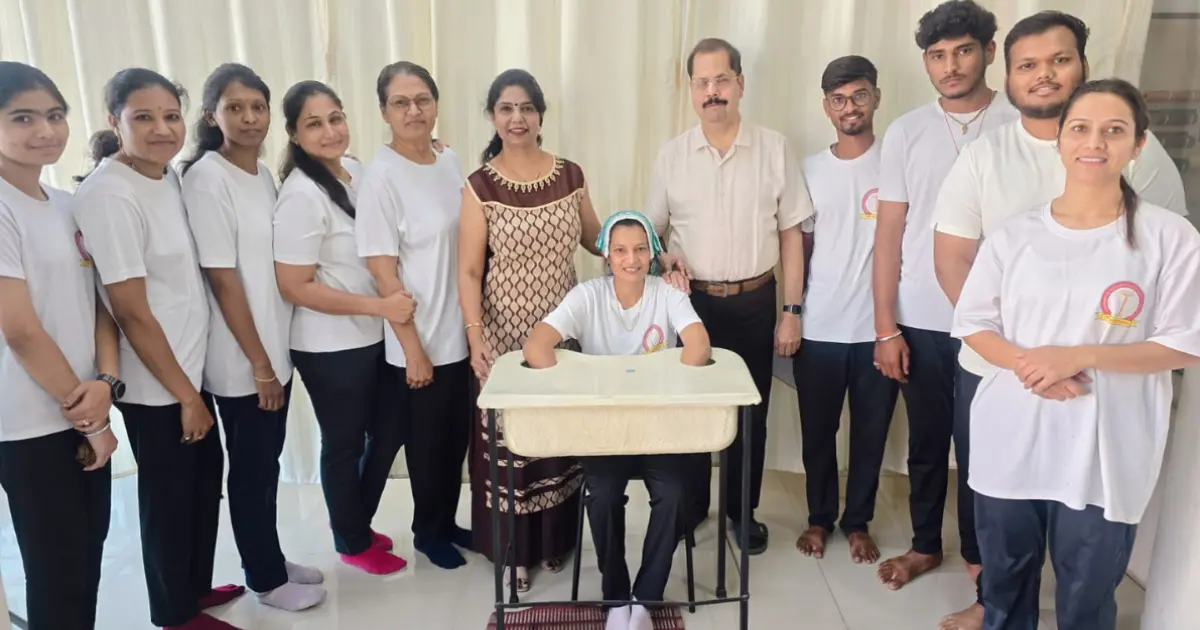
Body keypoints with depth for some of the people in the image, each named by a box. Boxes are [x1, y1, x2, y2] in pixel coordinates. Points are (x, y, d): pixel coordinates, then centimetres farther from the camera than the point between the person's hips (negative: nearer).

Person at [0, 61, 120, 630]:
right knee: (59, 572, 6)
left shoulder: (67, 205, 8)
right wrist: (86, 416, -9)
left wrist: (105, 382, -10)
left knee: (88, 556, 17)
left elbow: (97, 305, 7)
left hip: (83, 413, 7)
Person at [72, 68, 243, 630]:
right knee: (169, 494, 9)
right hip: (155, 384, -8)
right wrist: (185, 395, -13)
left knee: (206, 478, 20)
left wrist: (193, 385, 10)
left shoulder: (170, 176, 4)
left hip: (192, 365, 8)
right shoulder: (108, 195, -20)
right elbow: (131, 312, -19)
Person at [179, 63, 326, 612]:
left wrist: (273, 356, 12)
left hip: (276, 347, 7)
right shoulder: (207, 179, -15)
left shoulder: (265, 173, 8)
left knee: (267, 463, 18)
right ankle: (266, 578, 25)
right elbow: (222, 280, -17)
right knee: (251, 468, 8)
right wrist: (258, 363, -15)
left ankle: (271, 561, 35)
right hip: (240, 360, -7)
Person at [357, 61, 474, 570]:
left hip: (461, 332, 6)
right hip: (421, 340, -6)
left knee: (459, 435, 17)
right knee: (428, 441, 11)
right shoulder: (381, 176, -15)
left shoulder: (450, 163, 4)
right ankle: (427, 532, 33)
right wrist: (413, 348, -15)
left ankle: (447, 522, 38)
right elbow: (383, 272, -16)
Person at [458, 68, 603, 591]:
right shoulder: (480, 185, -8)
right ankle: (513, 548, 24)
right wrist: (475, 335, -21)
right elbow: (469, 271, -9)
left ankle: (556, 538, 32)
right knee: (509, 438, 5)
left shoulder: (569, 175, 2)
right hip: (505, 335, -3)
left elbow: (595, 240, 14)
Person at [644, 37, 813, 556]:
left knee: (751, 412, 11)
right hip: (693, 301, 1)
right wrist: (663, 257, -15)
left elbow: (791, 235, 0)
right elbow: (649, 230, 8)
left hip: (755, 302, 0)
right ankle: (691, 504, 30)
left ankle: (742, 511, 29)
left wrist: (792, 310, -2)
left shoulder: (774, 149, -3)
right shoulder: (671, 155, 0)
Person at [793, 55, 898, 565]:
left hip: (878, 327, -1)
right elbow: (801, 246, 9)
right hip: (818, 328, 2)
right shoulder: (811, 168, 5)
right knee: (817, 432, 12)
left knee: (869, 434, 12)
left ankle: (858, 522, 30)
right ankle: (819, 518, 31)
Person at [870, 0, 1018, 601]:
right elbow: (889, 233, 0)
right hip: (921, 322, 1)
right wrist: (886, 327, -3)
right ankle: (925, 544, 33)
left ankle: (979, 554, 33)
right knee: (926, 442, 15)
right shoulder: (906, 132, 1)